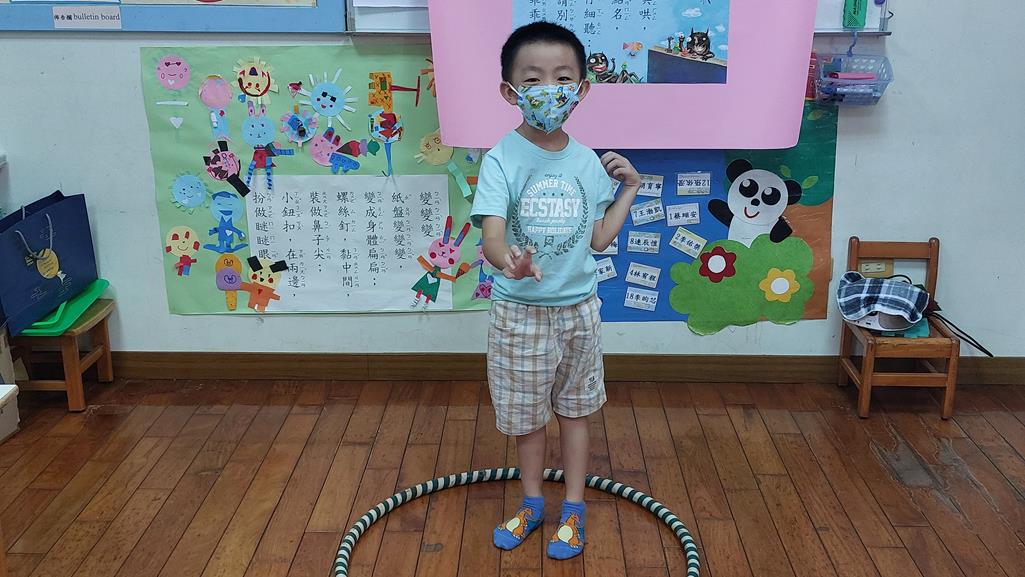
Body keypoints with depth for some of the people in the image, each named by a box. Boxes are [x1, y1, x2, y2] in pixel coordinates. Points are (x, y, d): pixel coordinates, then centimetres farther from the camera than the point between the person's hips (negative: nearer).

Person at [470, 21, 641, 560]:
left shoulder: (588, 162, -2)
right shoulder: (501, 160, -16)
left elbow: (598, 238, 4)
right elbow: (491, 232, -29)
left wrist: (630, 189, 2)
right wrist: (509, 262, -50)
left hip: (577, 308, 3)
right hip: (519, 311, -3)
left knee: (574, 409, 16)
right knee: (525, 413, 14)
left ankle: (573, 508, 32)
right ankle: (532, 502, 36)